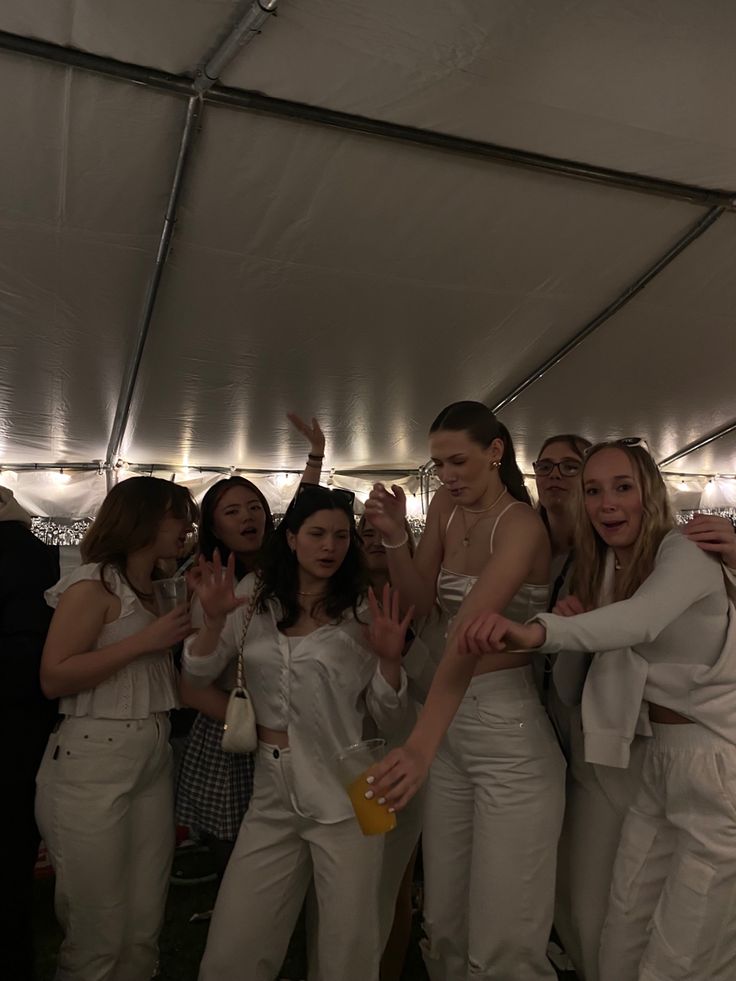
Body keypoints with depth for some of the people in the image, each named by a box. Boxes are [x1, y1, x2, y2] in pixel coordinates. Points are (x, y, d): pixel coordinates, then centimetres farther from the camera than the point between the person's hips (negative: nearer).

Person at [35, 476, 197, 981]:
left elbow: (172, 677, 11)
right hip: (94, 763, -7)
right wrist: (146, 639, -18)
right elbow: (53, 678, -16)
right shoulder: (93, 584, -9)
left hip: (154, 759, 7)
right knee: (99, 933, 5)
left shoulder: (157, 590, 14)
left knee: (145, 926, 12)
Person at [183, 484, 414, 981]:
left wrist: (389, 658, -19)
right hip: (271, 795, 2)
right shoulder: (255, 598, 3)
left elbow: (388, 718, -1)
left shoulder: (365, 613, -2)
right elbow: (198, 673, 5)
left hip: (343, 797, -2)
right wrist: (215, 621, -14)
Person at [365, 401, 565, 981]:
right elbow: (421, 602, 8)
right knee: (443, 924, 16)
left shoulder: (521, 525, -16)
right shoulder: (446, 508, 7)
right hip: (451, 724, 7)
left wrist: (420, 745, -40)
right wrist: (395, 537, -9)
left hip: (510, 734, -7)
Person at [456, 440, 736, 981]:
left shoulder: (685, 552, -17)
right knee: (624, 927, 13)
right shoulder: (606, 568, 6)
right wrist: (581, 628, -11)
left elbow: (643, 618, -41)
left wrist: (535, 631, -56)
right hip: (662, 755, 7)